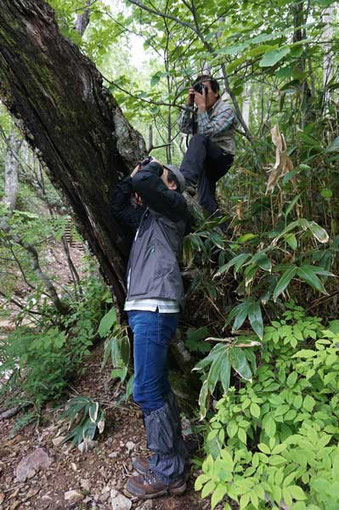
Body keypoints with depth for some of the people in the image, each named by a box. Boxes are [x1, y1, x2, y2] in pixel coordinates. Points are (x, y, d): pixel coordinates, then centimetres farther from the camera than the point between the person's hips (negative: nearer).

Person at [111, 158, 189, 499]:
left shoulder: (175, 204, 2)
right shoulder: (145, 214, 25)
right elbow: (116, 205, 22)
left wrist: (152, 169, 7)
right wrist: (134, 173, 21)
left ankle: (169, 473, 8)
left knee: (146, 390, -7)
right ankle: (173, 457, 27)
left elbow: (145, 185, -15)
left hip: (155, 308, -9)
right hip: (142, 308, 9)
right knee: (157, 387, 13)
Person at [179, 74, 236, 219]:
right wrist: (189, 105, -2)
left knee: (199, 138, -34)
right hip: (205, 160, 6)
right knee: (206, 201, -7)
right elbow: (184, 128, 4)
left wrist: (202, 107, -18)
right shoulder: (198, 111, 14)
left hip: (223, 157, -6)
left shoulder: (226, 109, -5)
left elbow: (208, 132, -18)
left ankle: (185, 180, -51)